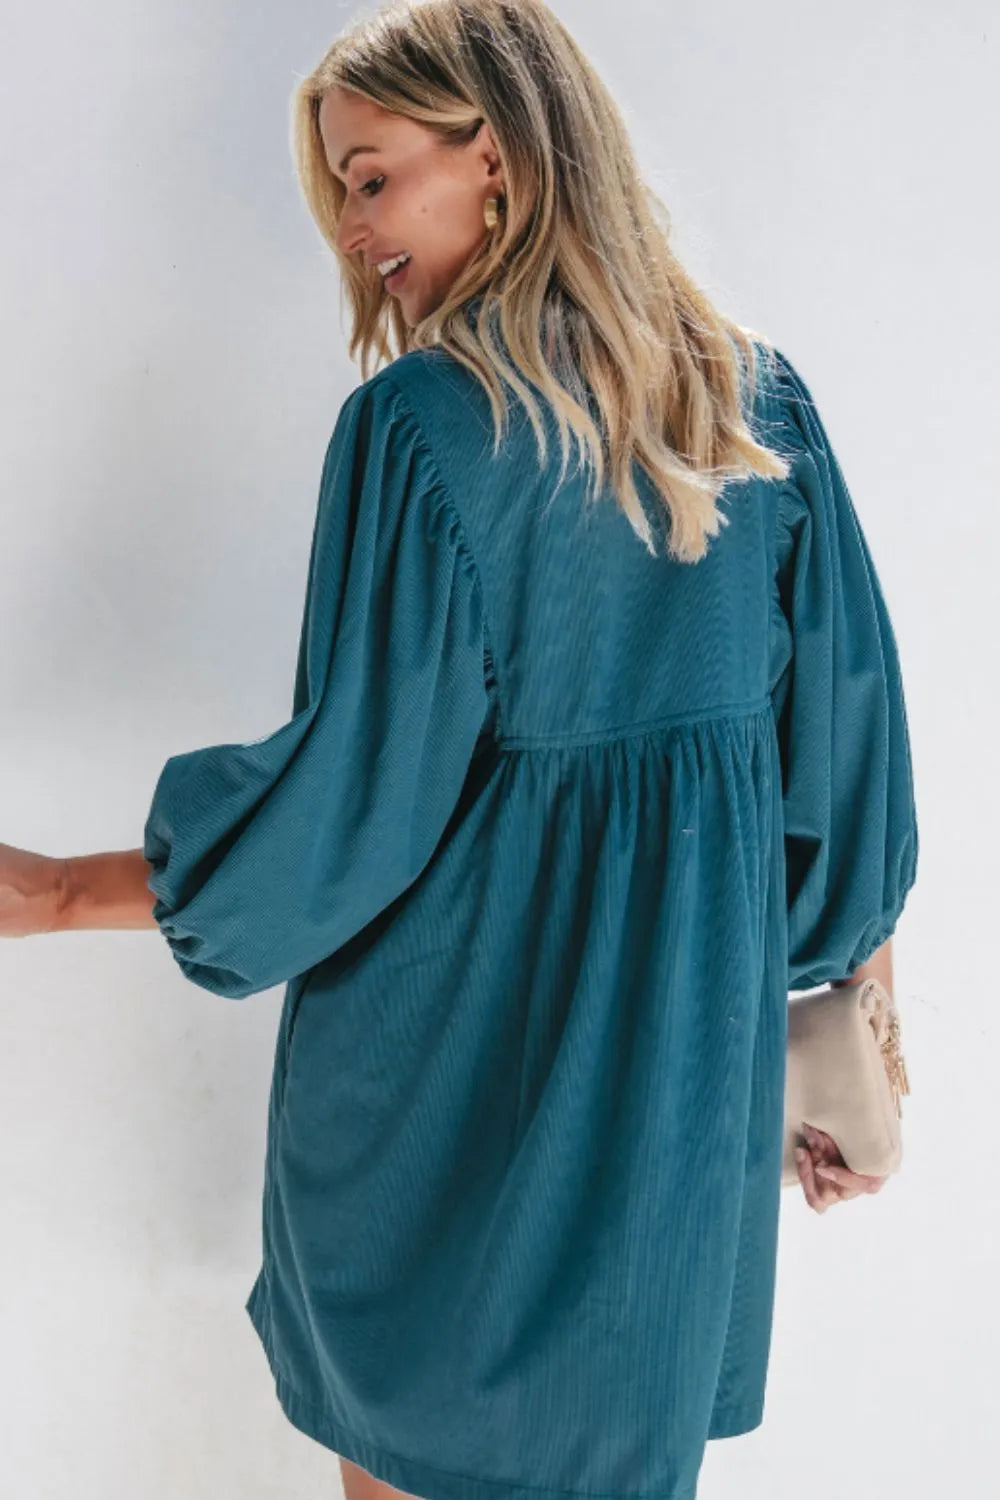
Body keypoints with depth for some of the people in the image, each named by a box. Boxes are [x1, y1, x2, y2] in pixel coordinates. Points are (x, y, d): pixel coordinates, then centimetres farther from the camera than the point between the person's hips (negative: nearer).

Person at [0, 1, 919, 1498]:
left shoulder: (422, 423, -19)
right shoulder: (763, 402, -2)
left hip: (454, 1053, -5)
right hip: (689, 1041, 5)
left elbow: (353, 796, -18)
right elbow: (848, 740, 2)